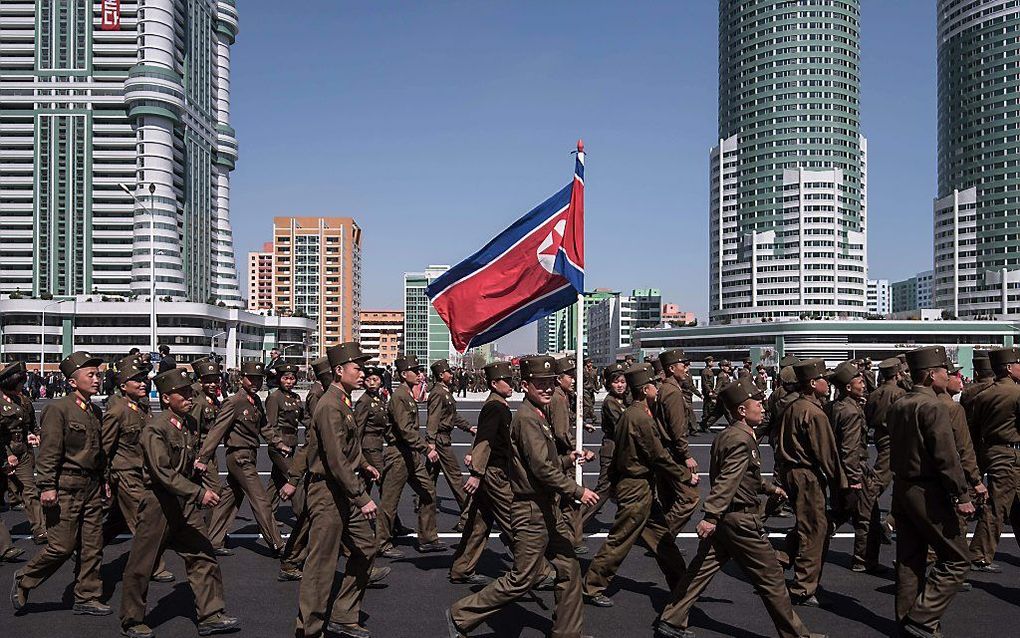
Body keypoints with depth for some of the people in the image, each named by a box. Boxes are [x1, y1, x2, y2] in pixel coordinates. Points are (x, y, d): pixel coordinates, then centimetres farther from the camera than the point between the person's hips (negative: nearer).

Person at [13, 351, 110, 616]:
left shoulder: (95, 411, 12)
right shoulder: (58, 409, -11)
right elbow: (48, 452, -15)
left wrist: (103, 480, 20)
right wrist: (47, 486, -18)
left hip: (92, 487, 7)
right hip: (66, 487, -7)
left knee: (92, 547, 9)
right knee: (62, 547, -3)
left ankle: (87, 598, 20)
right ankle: (24, 581, 22)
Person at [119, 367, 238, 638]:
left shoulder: (191, 424, 7)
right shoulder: (155, 430, -18)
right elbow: (164, 473, -25)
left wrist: (204, 487, 12)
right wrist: (198, 493, -30)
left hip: (186, 503, 7)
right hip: (158, 504, -7)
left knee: (203, 557, 6)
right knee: (142, 565, 6)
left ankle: (210, 616, 15)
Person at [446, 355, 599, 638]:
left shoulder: (540, 415, 13)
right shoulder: (527, 418, -18)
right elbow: (542, 469, -24)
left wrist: (566, 460, 7)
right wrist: (577, 491, -19)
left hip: (548, 508, 10)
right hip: (531, 511, -10)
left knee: (569, 569, 13)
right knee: (522, 579, -1)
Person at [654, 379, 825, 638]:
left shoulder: (725, 435, 11)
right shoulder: (741, 439, -19)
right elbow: (727, 481, -28)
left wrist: (768, 487, 31)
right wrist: (711, 516, -33)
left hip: (722, 519, 9)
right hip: (740, 519, -9)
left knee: (700, 570, 12)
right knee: (771, 577, 5)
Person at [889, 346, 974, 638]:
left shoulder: (897, 406, 10)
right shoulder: (933, 406, -17)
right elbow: (947, 457, -20)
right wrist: (962, 496, -15)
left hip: (902, 490, 9)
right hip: (928, 493, -9)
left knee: (910, 559, 14)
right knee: (956, 559, 2)